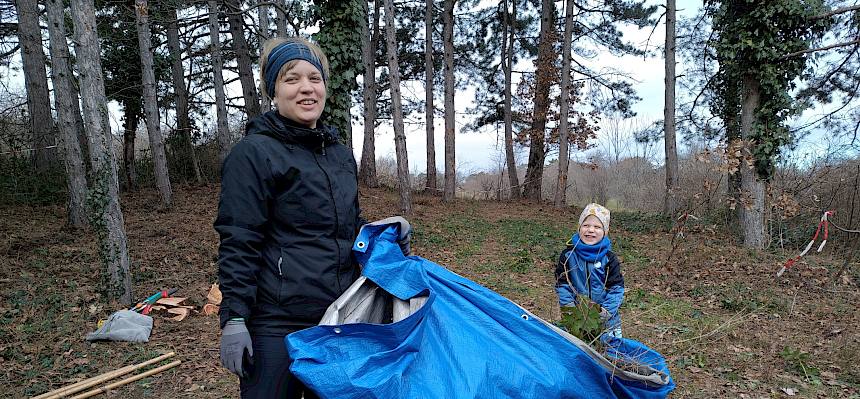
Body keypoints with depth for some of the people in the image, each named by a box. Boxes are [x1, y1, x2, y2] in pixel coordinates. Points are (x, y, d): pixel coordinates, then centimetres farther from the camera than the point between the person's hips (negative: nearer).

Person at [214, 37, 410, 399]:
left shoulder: (341, 154, 12)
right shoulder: (253, 154, -10)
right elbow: (238, 244, -12)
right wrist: (234, 319, -15)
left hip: (339, 316, 7)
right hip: (278, 325, -6)